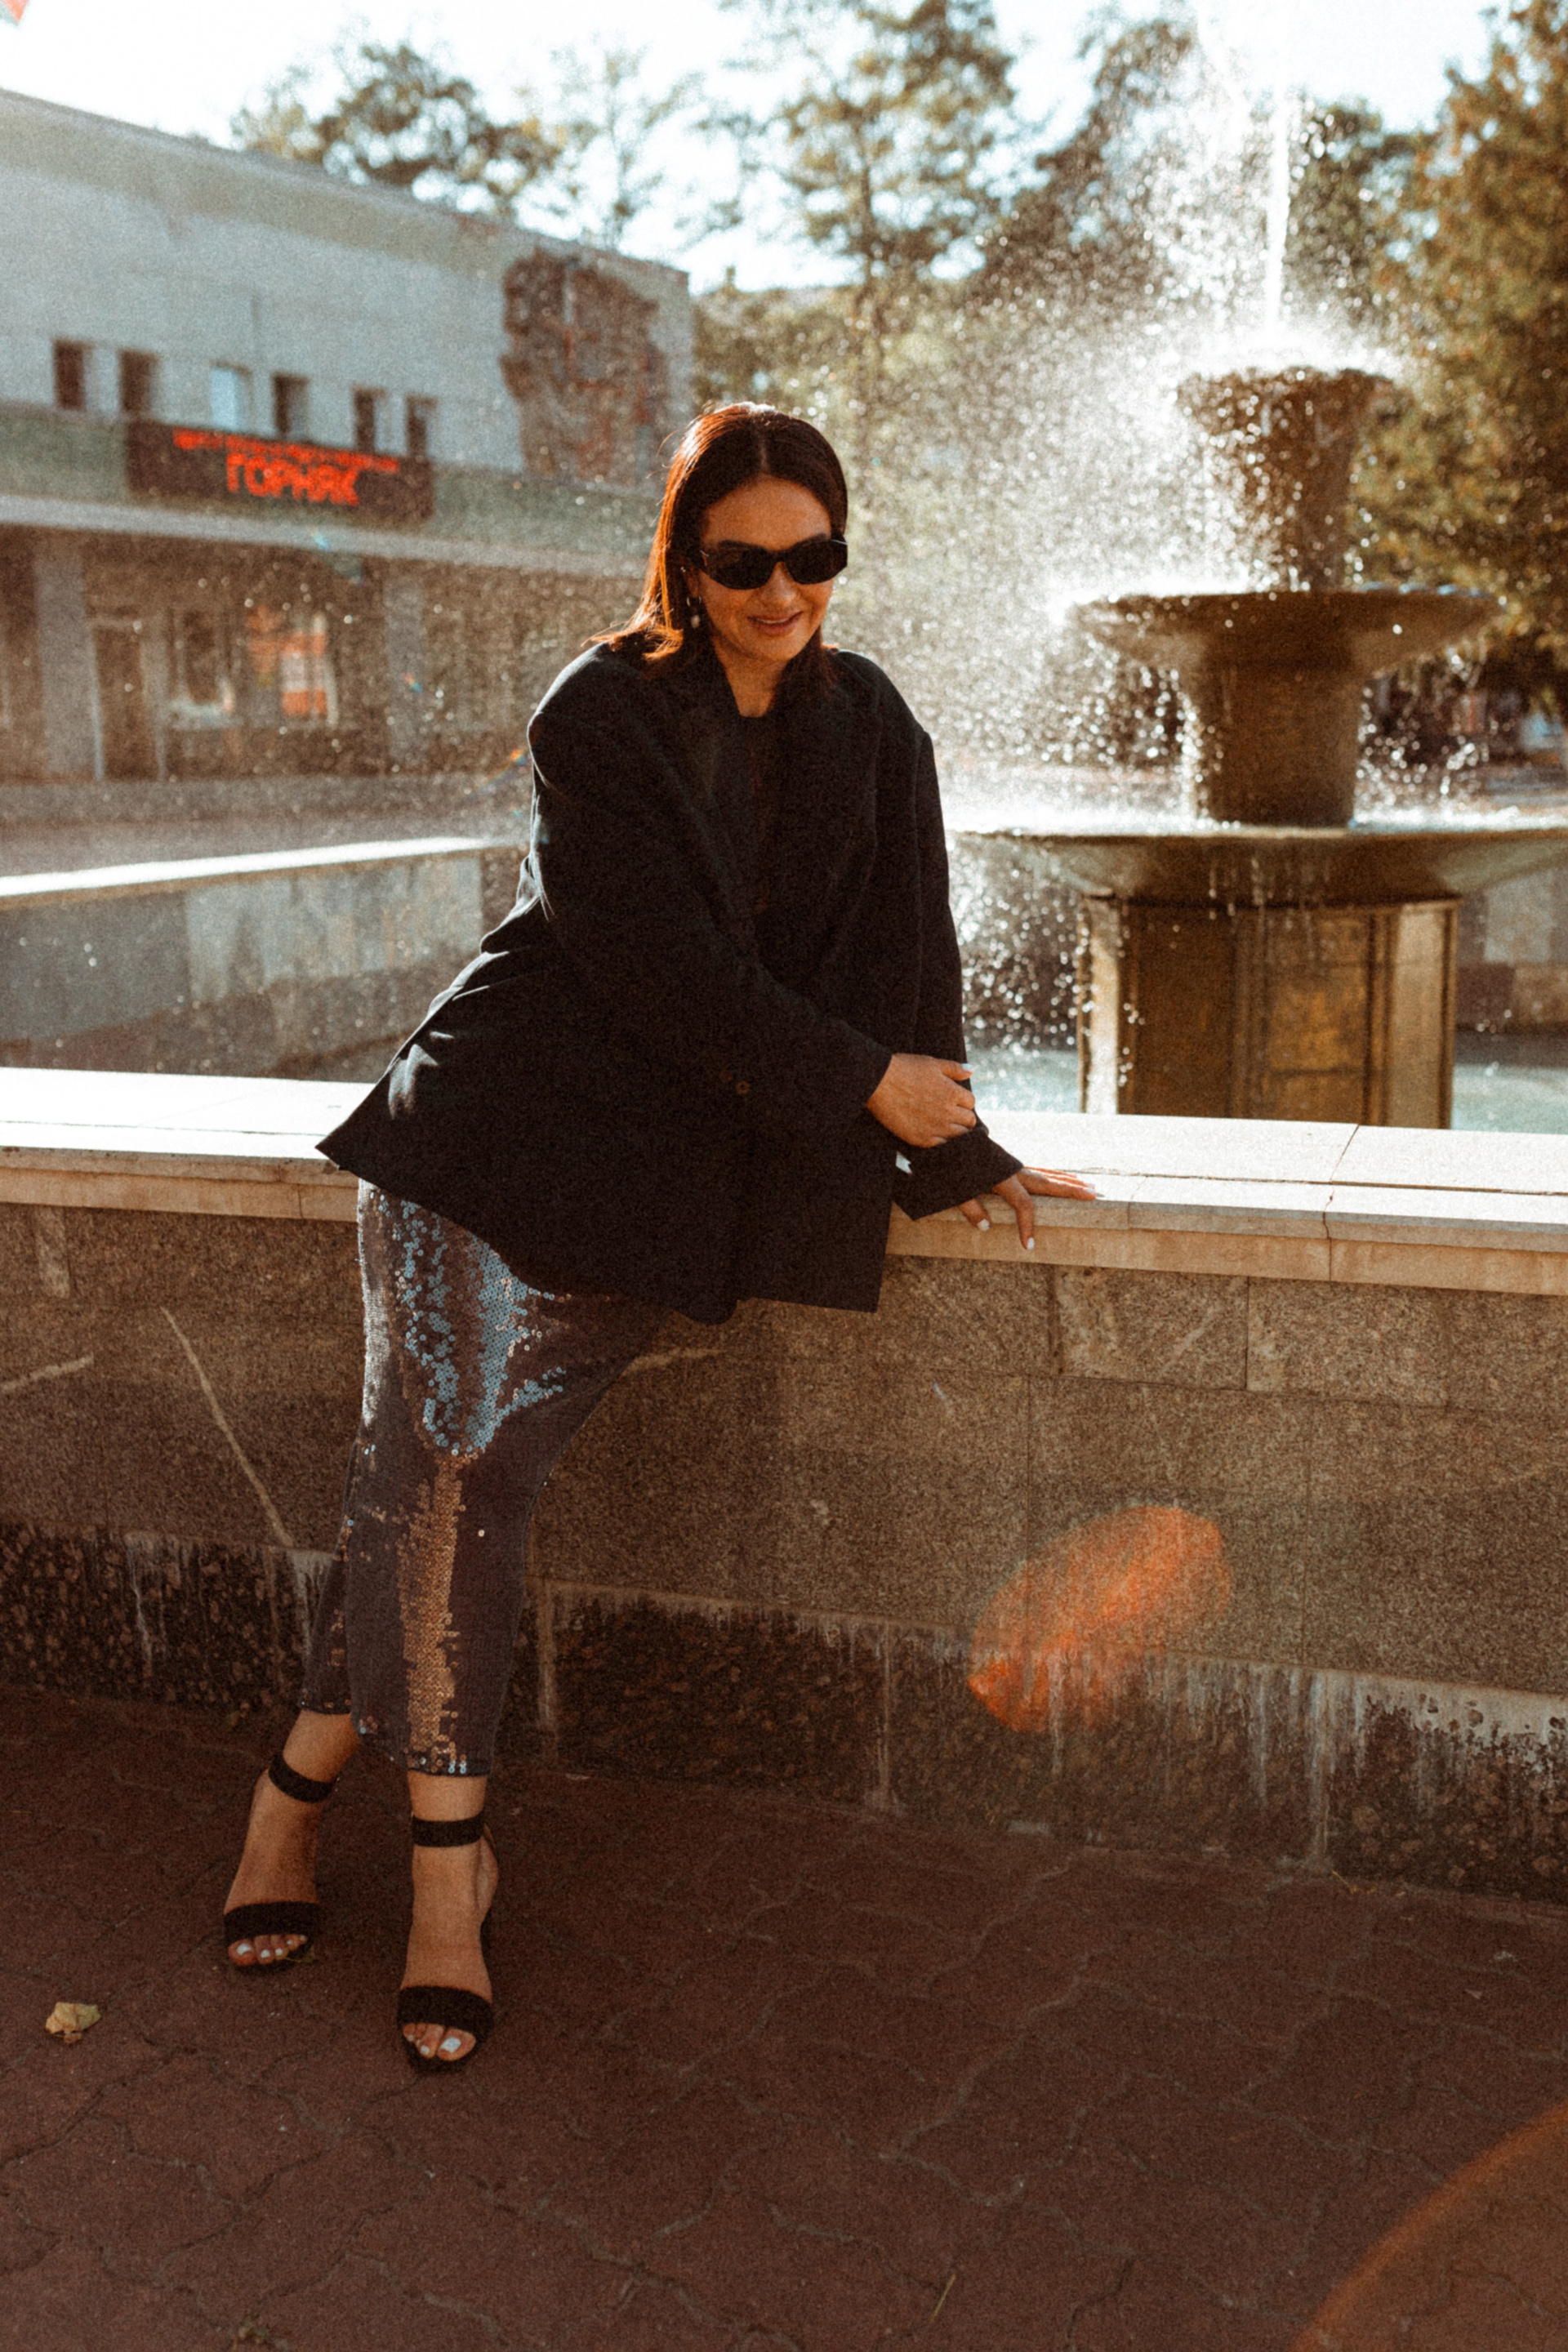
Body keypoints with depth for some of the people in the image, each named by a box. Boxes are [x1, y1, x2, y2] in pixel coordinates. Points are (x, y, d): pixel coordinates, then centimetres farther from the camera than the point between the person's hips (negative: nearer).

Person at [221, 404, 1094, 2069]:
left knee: (475, 1463, -11)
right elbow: (665, 967, -11)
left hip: (667, 1177, 2)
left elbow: (901, 953, 10)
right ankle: (448, 1850, -2)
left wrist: (957, 1156, 5)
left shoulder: (868, 729, 9)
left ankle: (307, 1776, 4)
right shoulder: (599, 715, -5)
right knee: (446, 1448, -16)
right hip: (504, 1113, -2)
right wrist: (863, 1083, -9)